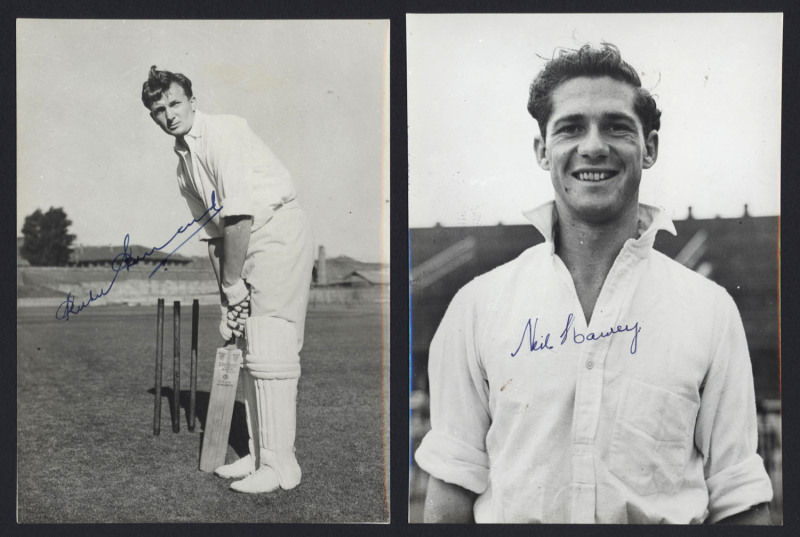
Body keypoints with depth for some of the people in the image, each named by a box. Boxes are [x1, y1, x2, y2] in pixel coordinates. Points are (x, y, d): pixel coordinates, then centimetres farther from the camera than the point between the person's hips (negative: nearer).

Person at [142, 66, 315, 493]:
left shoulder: (222, 132, -13)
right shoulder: (183, 164, 15)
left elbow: (240, 213, -19)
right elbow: (214, 231, 17)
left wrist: (232, 282, -12)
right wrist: (226, 300, 10)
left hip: (279, 230, -9)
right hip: (247, 244, 9)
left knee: (267, 350, -11)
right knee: (247, 348, 11)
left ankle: (279, 464, -5)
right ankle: (260, 454, 20)